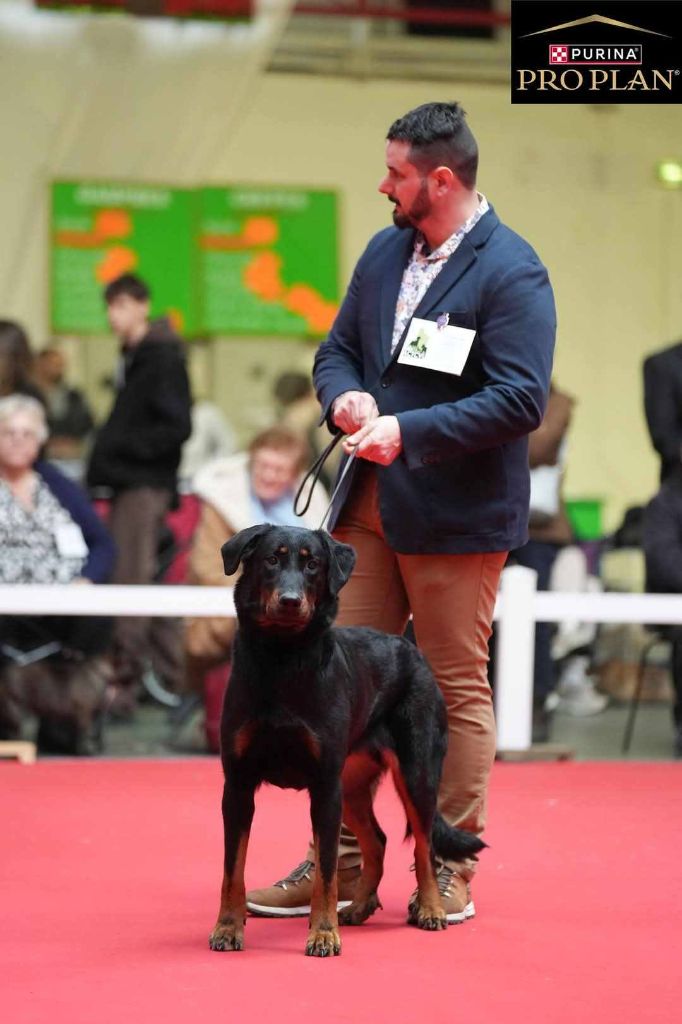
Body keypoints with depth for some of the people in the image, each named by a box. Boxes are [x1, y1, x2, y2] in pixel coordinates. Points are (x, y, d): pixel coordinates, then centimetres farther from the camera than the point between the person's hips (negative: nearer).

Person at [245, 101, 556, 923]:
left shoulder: (510, 271, -12)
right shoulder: (386, 252, 11)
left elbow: (521, 399, -19)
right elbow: (337, 351, 18)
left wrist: (408, 433, -23)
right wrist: (344, 397, -6)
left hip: (455, 514, -7)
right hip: (369, 507, 7)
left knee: (457, 691, 3)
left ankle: (452, 871, 11)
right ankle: (339, 861, 14)